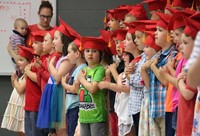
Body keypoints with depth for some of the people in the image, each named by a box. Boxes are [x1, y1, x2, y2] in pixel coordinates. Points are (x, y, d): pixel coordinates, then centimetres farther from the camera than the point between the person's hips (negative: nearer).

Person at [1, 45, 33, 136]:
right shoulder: (24, 75, 16)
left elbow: (20, 89, -22)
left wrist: (15, 80, -6)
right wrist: (14, 80, 3)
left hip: (22, 106, -10)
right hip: (18, 105, 10)